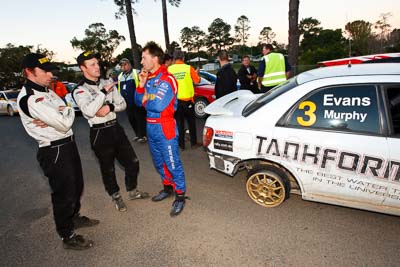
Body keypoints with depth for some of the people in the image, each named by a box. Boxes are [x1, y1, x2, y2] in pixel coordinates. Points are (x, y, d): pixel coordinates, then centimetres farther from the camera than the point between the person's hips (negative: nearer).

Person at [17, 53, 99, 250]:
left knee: (77, 185, 23)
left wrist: (56, 118, -16)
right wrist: (67, 112, -4)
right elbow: (64, 124, -25)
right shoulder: (29, 98, -20)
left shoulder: (47, 91, 10)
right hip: (54, 151, -9)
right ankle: (67, 237, 23)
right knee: (64, 192, 4)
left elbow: (66, 118, 4)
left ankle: (74, 218, 46)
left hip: (68, 144, 9)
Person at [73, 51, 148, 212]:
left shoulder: (107, 83, 9)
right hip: (100, 133, -5)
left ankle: (132, 191, 34)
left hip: (116, 128, 5)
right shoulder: (80, 90, -9)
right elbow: (89, 111, -26)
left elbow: (122, 104, 6)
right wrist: (103, 92, -22)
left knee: (132, 162, 11)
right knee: (108, 168, 11)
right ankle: (116, 197, 33)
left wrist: (110, 107, -13)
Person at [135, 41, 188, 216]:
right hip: (151, 127, 9)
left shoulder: (166, 80, -16)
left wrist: (146, 102, -8)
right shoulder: (148, 78, 9)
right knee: (159, 162, 20)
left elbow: (159, 105, -28)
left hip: (165, 129, -8)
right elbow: (138, 102, 10)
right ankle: (168, 187, 39)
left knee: (173, 164, 1)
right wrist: (141, 85, -4)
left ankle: (180, 196, 16)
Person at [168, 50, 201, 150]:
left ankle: (181, 145, 13)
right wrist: (196, 73, 20)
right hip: (187, 99, -1)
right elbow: (197, 81, 0)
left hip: (175, 100, 1)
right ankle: (194, 143, 20)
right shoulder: (189, 68, -7)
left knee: (179, 122, 9)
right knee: (191, 122, 13)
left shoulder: (169, 69, -4)